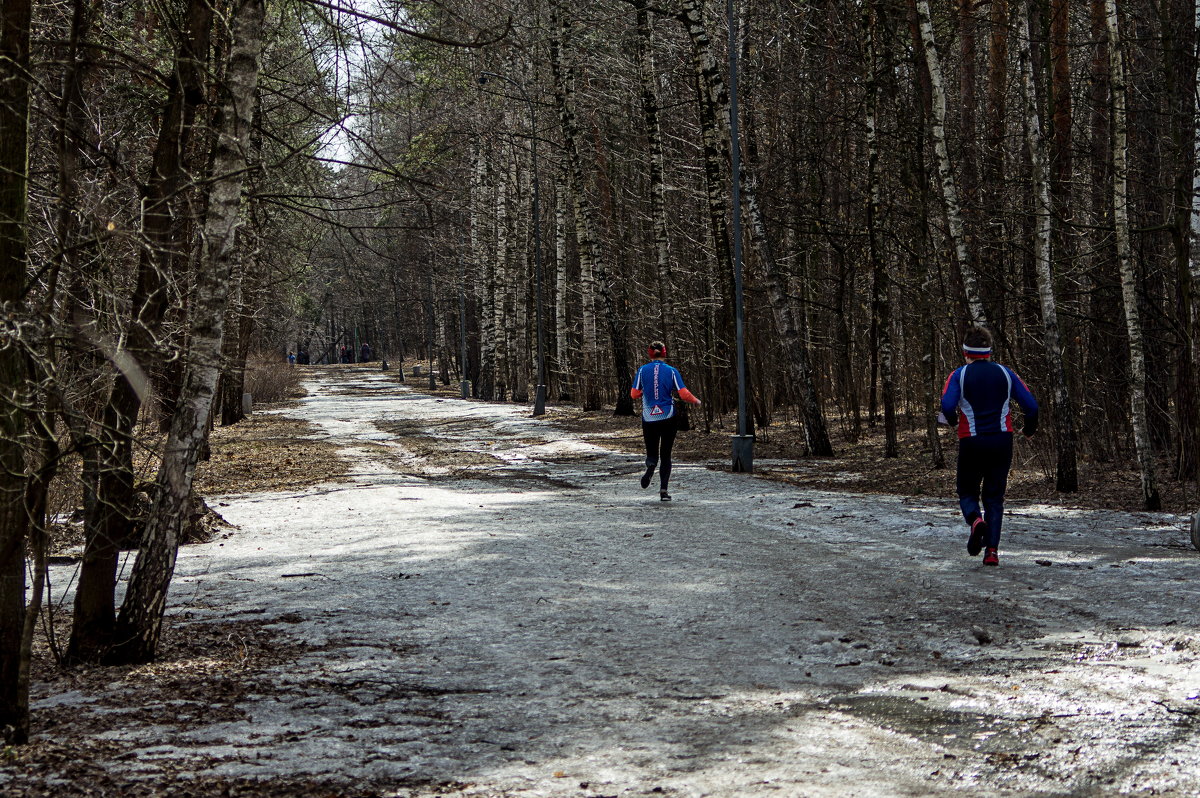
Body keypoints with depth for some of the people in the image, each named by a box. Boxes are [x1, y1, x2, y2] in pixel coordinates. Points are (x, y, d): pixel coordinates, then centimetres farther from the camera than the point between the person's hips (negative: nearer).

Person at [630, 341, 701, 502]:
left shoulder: (642, 370, 0)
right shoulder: (672, 371, -3)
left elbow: (634, 394, 2)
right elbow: (684, 394, -7)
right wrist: (696, 401, 13)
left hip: (649, 418, 0)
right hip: (668, 417, 0)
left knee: (652, 453, 12)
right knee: (666, 455, 10)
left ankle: (650, 466, -26)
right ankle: (663, 490, -2)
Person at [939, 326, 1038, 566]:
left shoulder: (959, 375, -2)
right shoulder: (1006, 373, 5)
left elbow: (947, 405, -18)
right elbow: (1031, 405, 2)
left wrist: (953, 420, 4)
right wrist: (1030, 429, 20)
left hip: (971, 443, -2)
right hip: (1002, 442, 2)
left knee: (967, 492, 15)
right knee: (994, 497, 11)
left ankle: (975, 520, -19)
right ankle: (992, 549, -2)